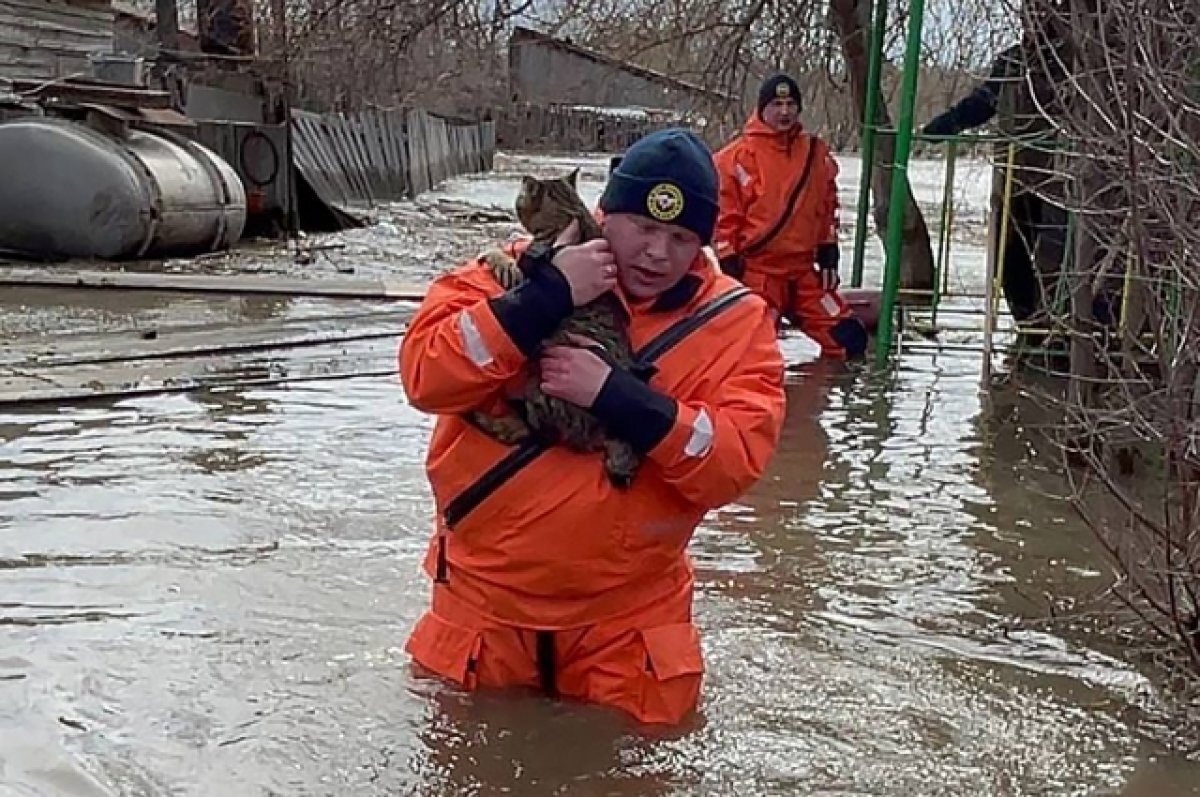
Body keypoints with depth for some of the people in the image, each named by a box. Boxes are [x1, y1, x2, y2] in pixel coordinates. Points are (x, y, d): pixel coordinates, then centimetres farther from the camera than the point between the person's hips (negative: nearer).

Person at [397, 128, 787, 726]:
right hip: (486, 596, 1)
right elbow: (425, 376, -19)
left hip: (629, 615, 0)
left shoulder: (733, 321, -6)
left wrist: (617, 396, -28)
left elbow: (734, 462, -18)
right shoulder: (522, 271, -8)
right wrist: (544, 297, -26)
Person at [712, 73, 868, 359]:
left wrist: (828, 254, 12)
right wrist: (729, 264, -10)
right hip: (755, 270, -5)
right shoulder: (738, 156, -7)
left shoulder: (816, 153, 10)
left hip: (803, 269, 5)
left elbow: (827, 207, 17)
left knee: (850, 338, 2)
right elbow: (724, 215, -8)